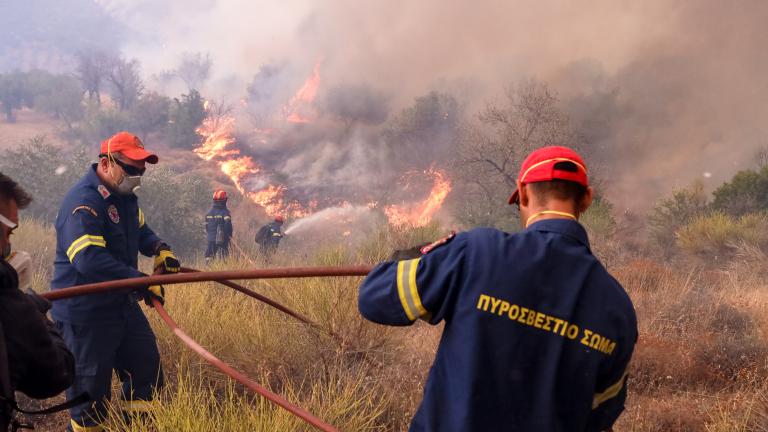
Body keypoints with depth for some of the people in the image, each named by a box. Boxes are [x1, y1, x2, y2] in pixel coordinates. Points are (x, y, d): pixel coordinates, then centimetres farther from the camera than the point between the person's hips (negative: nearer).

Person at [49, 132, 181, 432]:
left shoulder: (124, 196, 8)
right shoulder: (83, 202, -23)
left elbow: (141, 230, 25)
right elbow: (90, 260, -33)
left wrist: (160, 249, 3)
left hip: (122, 304, 9)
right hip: (85, 314, -9)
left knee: (148, 372, 17)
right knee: (91, 390, 1)